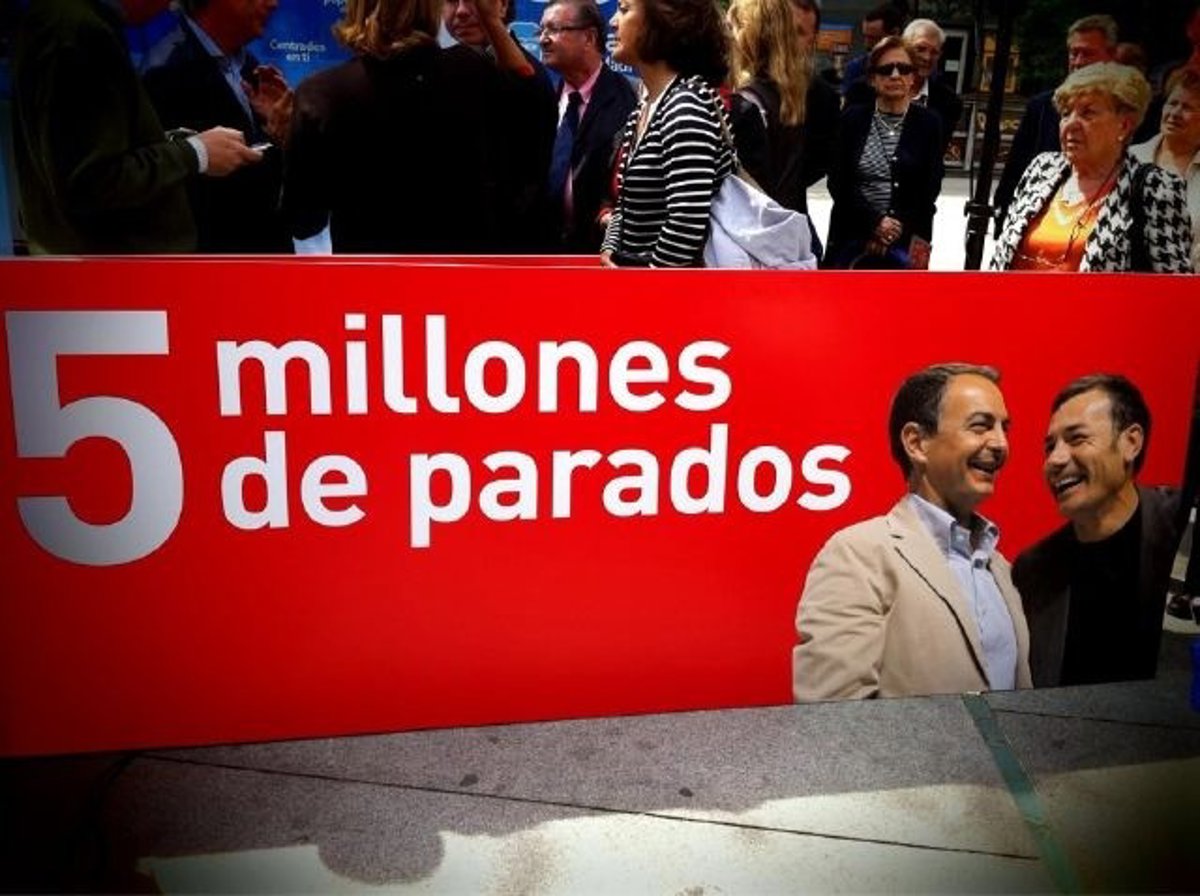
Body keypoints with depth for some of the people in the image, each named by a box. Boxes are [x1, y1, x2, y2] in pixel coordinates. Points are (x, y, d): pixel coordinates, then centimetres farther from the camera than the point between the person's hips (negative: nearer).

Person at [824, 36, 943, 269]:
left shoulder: (928, 124, 2)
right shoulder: (853, 118, 2)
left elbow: (930, 190, 1)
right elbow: (837, 183, -1)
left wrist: (896, 228, -11)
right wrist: (874, 222, -12)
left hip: (907, 242, -1)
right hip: (851, 235, 1)